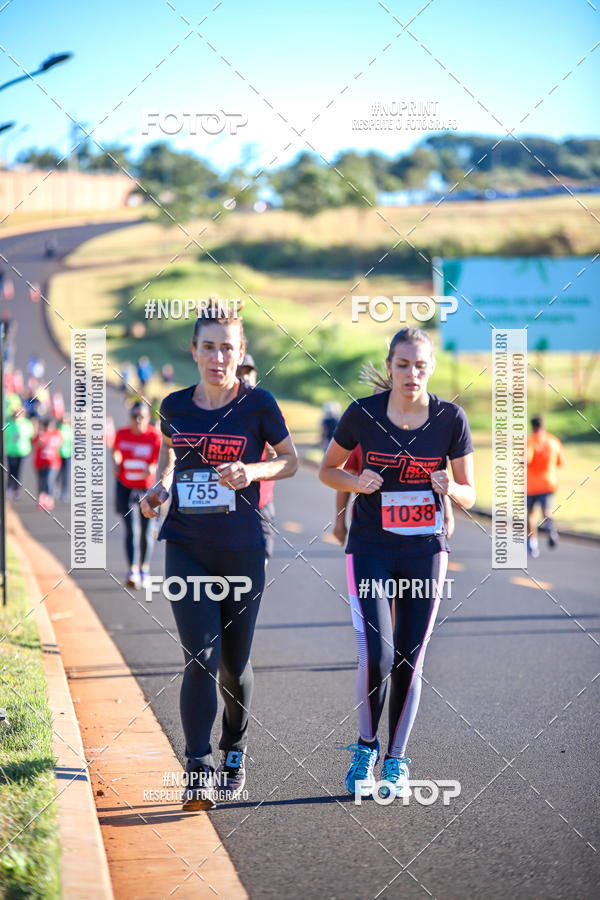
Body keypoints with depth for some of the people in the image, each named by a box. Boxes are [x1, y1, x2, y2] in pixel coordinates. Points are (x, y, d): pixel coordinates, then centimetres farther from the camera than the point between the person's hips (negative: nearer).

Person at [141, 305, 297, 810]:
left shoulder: (258, 404, -4)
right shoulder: (175, 407, 3)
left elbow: (291, 460, 5)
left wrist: (254, 471, -14)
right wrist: (159, 488, 2)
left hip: (242, 550, -1)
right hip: (187, 549, 1)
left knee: (234, 664, 9)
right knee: (201, 658, -13)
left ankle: (235, 753, 34)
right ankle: (198, 771, -12)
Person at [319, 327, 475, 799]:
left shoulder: (451, 418, -5)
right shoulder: (363, 413, -7)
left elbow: (469, 495, 1)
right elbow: (328, 469, 7)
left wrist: (451, 489, -22)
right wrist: (355, 481, -14)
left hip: (426, 551, 1)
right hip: (371, 549, -1)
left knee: (409, 662, 4)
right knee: (377, 656, -13)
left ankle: (397, 760, 20)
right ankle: (366, 746, 12)